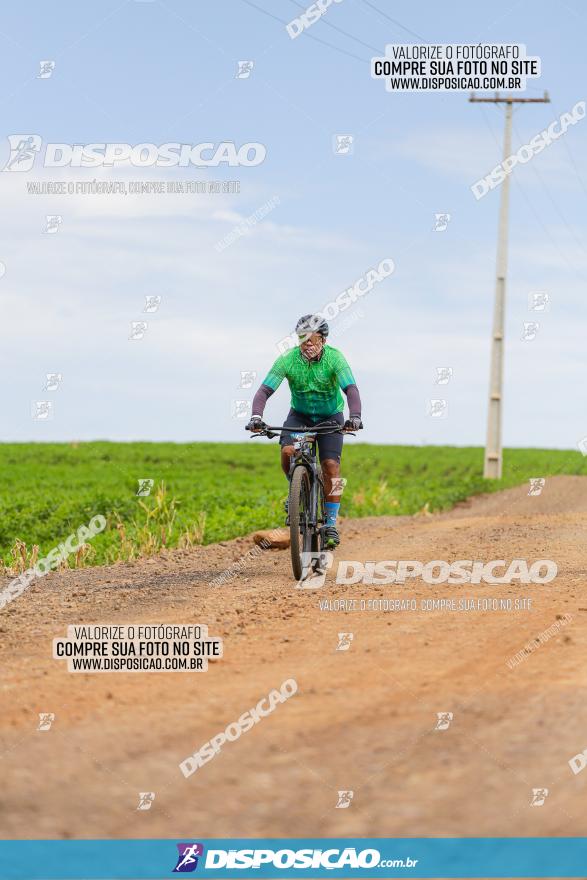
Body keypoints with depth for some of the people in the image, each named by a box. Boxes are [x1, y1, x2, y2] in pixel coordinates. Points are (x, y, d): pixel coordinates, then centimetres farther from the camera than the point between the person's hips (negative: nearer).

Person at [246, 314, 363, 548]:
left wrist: (355, 416, -53)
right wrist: (256, 417, -44)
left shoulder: (334, 358, -24)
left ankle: (331, 523, -8)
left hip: (330, 417, -1)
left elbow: (351, 389, -35)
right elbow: (265, 390, -26)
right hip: (299, 415, 1)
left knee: (331, 465, -17)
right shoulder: (288, 359, -22)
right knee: (287, 451, -27)